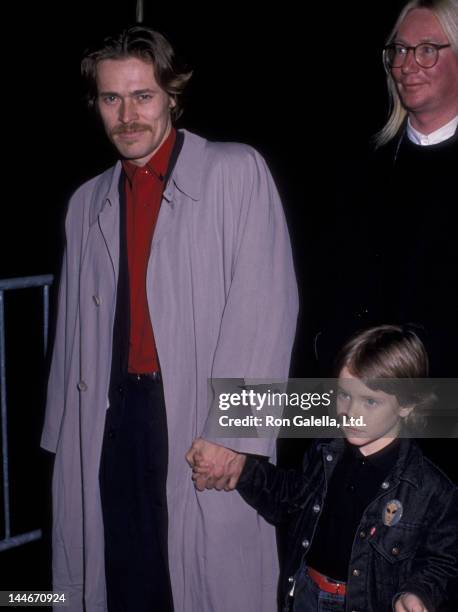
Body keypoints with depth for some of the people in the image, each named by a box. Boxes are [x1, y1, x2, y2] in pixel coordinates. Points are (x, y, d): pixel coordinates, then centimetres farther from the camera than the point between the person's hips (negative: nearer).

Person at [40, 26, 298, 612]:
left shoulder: (236, 172, -1)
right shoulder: (86, 201, 16)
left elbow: (267, 305, -9)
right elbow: (73, 328, 15)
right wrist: (63, 437, 10)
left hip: (207, 427, -4)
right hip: (115, 422, 4)